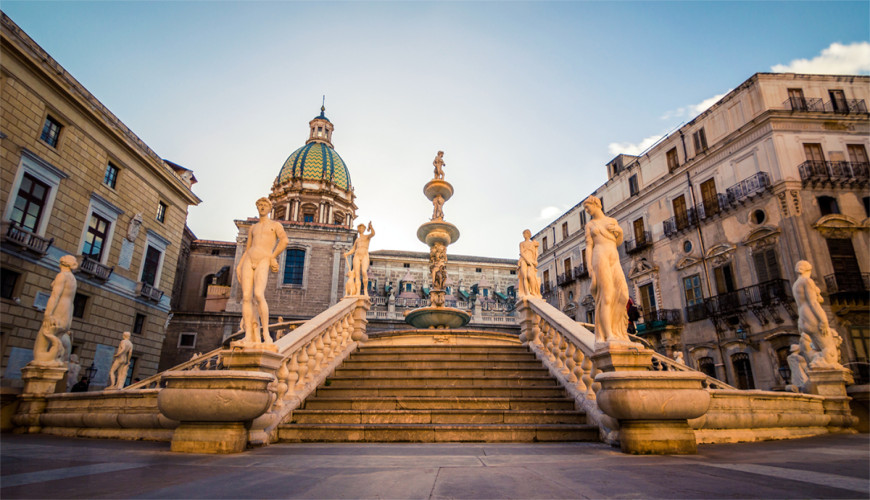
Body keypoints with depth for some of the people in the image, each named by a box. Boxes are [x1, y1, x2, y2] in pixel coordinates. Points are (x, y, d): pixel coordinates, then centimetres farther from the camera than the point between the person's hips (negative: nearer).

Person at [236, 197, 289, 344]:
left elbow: (284, 240, -7)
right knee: (246, 297, -10)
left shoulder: (276, 225, 12)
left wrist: (273, 257, -6)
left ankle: (266, 334, -23)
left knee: (259, 295, -26)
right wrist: (239, 266, 11)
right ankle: (248, 336, -12)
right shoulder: (253, 228, 26)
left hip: (263, 262, -5)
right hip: (248, 261, 5)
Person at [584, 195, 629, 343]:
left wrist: (620, 232, 4)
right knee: (606, 296, -16)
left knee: (623, 296, -11)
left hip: (614, 261, 4)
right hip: (600, 259, -4)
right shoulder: (589, 225, 15)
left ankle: (615, 329, 2)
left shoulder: (612, 221, 24)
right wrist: (589, 268, -7)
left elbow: (619, 242, 27)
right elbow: (588, 247, 5)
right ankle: (608, 335, -21)